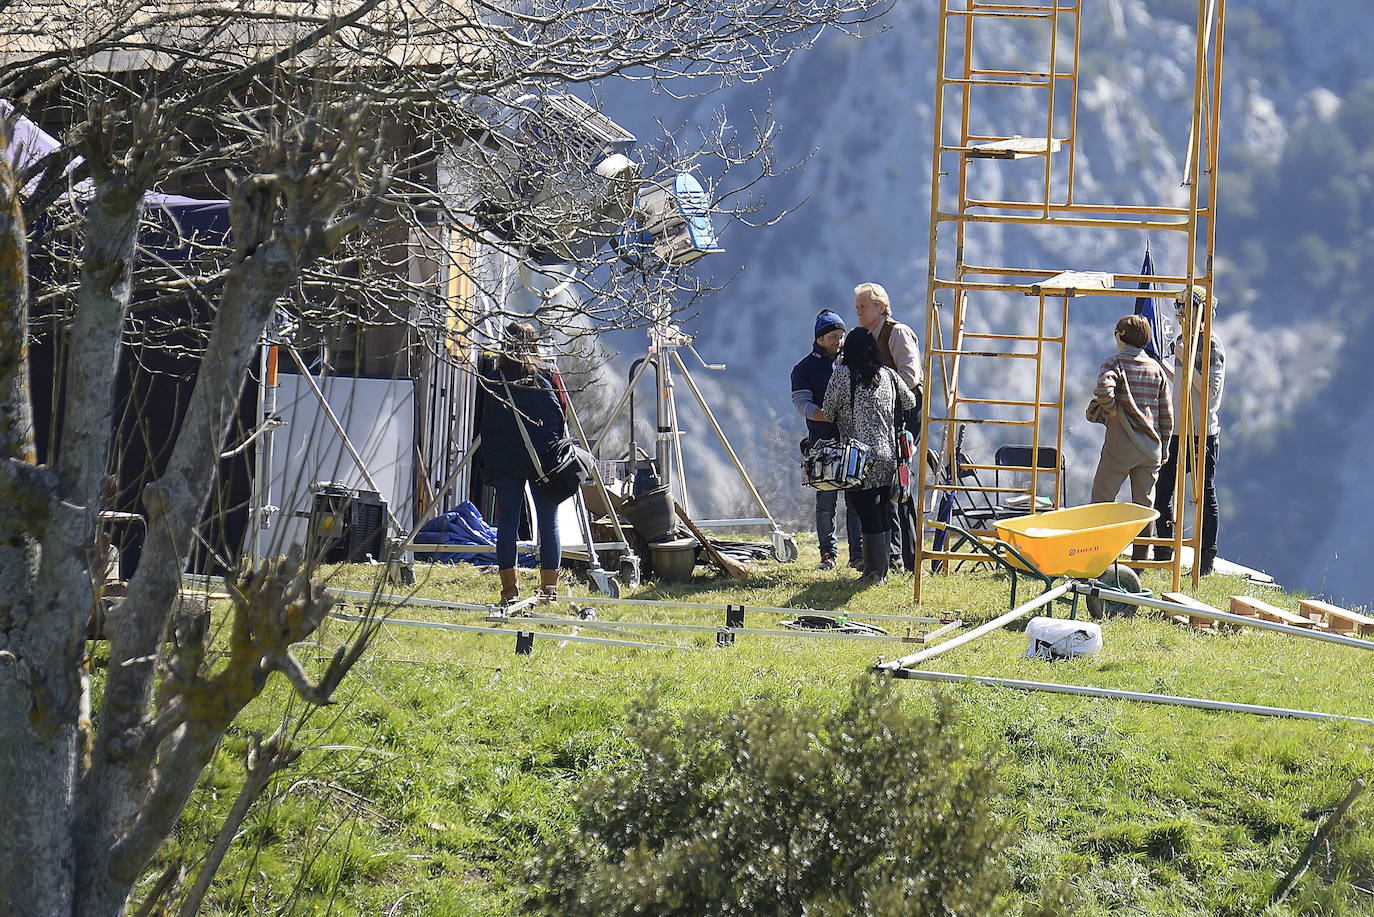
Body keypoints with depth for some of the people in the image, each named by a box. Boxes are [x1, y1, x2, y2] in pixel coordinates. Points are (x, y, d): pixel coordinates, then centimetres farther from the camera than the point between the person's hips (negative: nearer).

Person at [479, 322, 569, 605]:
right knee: (549, 523, 3)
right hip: (545, 459, 0)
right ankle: (549, 587, 2)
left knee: (507, 524, 3)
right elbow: (562, 415, 4)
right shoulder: (547, 376, 1)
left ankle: (509, 587, 0)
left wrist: (487, 465, 9)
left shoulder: (493, 379, 1)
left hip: (505, 462, 0)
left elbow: (486, 423, 3)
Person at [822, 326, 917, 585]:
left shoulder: (842, 375, -6)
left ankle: (875, 572, -7)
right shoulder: (888, 376, 7)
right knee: (880, 513, 12)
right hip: (887, 457, 5)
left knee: (868, 515, -4)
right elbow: (910, 403, 22)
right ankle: (880, 570, 14)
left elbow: (827, 413, 2)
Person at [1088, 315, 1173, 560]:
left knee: (1102, 499, 3)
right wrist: (1164, 445, 18)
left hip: (1120, 444, -5)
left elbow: (1103, 390, -26)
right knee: (1144, 505, 8)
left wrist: (1111, 411, -8)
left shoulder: (1115, 362, -5)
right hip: (1151, 447, 5)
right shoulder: (1156, 368, 10)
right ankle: (1139, 560, 8)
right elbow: (1167, 413, 10)